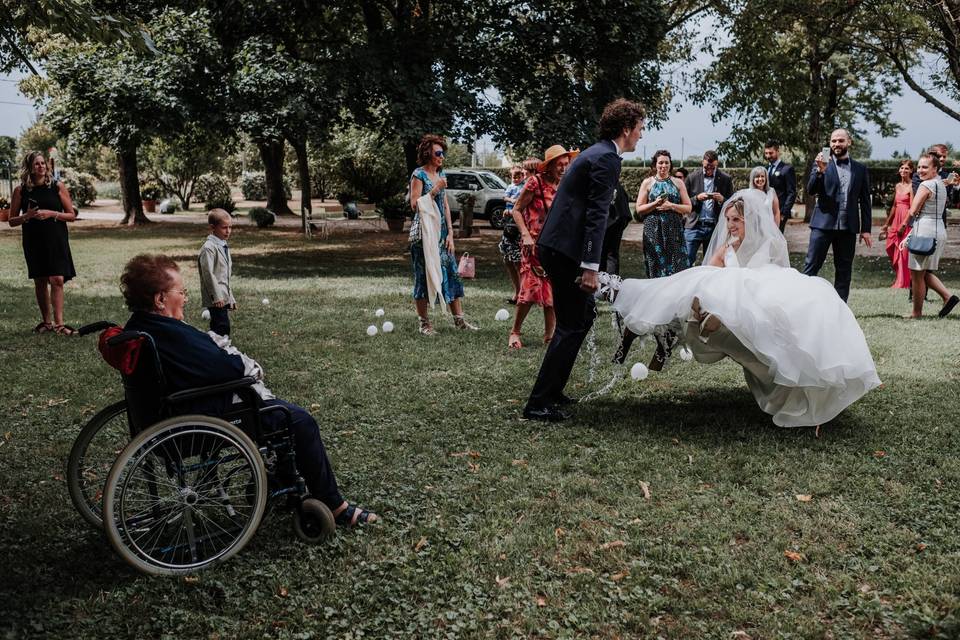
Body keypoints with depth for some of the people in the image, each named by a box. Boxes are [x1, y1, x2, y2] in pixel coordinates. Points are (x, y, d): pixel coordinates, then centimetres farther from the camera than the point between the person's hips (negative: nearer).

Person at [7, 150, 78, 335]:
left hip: (56, 241, -2)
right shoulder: (20, 191, 3)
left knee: (57, 280, -12)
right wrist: (27, 216, -12)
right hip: (33, 242, 2)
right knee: (40, 281, 8)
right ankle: (46, 321, 20)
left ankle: (58, 323, -12)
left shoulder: (58, 186, 0)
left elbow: (72, 215, 2)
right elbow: (11, 221, 7)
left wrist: (52, 214, -14)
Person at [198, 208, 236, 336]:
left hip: (224, 297, 9)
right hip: (216, 298, -9)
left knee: (217, 329, 12)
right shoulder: (209, 248, -13)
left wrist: (231, 297, 21)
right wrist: (217, 296, -19)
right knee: (223, 328, -14)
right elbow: (208, 274, -18)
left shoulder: (224, 246, 16)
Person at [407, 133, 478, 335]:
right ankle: (424, 322, 8)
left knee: (451, 273, 5)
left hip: (441, 231, 7)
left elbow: (446, 205, 13)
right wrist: (435, 190, -18)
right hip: (423, 231, -7)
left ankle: (459, 319, 11)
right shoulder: (419, 174, -7)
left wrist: (450, 233, 7)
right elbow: (415, 204, -12)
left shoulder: (441, 174, 12)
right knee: (424, 275, 0)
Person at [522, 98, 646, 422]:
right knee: (572, 325, -5)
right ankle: (538, 403, -2)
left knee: (584, 314, 19)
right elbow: (596, 215, -19)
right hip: (565, 249, -10)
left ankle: (552, 389, 26)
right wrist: (591, 267, -23)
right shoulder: (607, 158, -12)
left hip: (556, 246, 10)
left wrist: (589, 264, 26)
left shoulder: (597, 153, 20)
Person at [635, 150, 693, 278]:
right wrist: (655, 203, -12)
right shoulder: (647, 183, 6)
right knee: (656, 266, -1)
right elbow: (639, 209, 2)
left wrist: (671, 206, -9)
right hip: (653, 230, -1)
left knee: (677, 267, -4)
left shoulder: (678, 183, 10)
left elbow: (688, 208, 6)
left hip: (674, 230, 1)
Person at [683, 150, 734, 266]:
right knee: (687, 260, -5)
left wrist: (722, 200, -13)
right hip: (695, 226, -1)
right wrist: (697, 198, -14)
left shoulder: (726, 179, 5)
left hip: (715, 227, 1)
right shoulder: (692, 177, 4)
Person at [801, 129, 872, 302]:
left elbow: (865, 201, 11)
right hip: (823, 223, -2)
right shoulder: (822, 163, 5)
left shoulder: (860, 169, 11)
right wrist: (820, 171, -23)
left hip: (848, 227, 3)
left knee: (844, 271, 7)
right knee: (811, 267, -5)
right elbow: (811, 190, -6)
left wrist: (866, 229, 5)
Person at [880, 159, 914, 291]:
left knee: (905, 253, -5)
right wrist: (886, 224, 20)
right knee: (893, 251, 8)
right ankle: (898, 278, 21)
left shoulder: (911, 186, -9)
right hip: (896, 221, 7)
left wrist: (904, 224, -20)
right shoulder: (897, 186, 13)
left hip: (907, 221, -7)